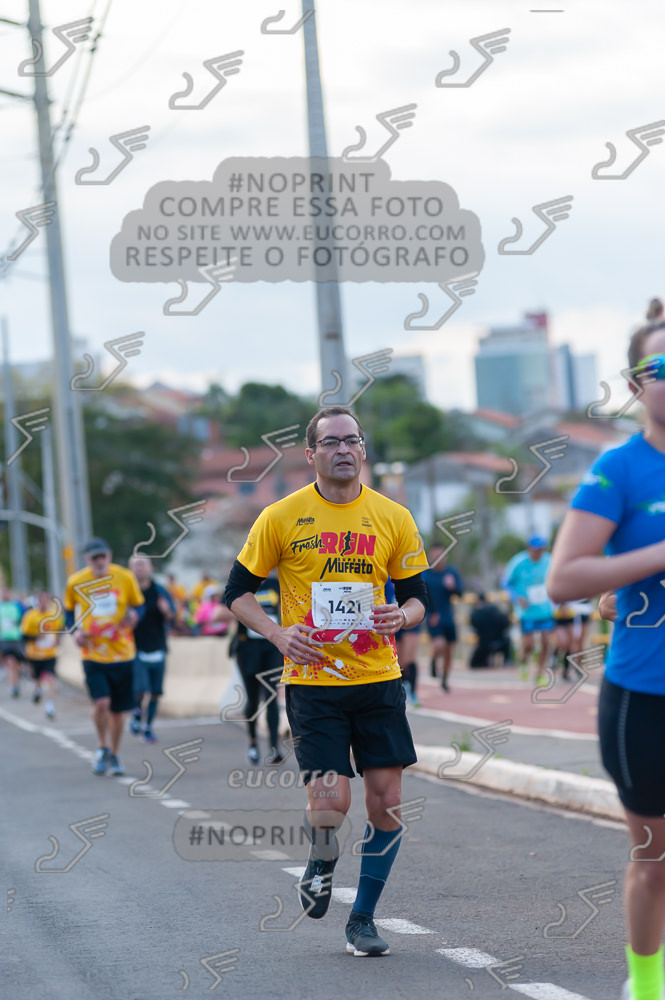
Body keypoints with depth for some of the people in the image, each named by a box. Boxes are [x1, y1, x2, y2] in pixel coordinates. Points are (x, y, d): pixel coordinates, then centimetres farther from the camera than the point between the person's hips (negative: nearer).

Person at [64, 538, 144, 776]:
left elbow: (139, 605, 8)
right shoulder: (76, 582, -3)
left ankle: (113, 756, 29)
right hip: (93, 654, -1)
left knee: (117, 709, 8)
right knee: (101, 702, -19)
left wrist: (134, 615, -15)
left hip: (122, 653, 1)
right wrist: (75, 630, -5)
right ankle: (103, 748, 7)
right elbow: (69, 611, 13)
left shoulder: (125, 577, -4)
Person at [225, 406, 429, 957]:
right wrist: (279, 633, -11)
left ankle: (363, 918, 17)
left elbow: (418, 596, 12)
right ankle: (322, 862, 24)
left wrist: (401, 615, -11)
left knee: (386, 802, 0)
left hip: (378, 679, 3)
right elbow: (238, 591, 5)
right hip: (312, 680, -3)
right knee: (330, 804, -12)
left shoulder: (393, 518, 4)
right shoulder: (282, 517, -2)